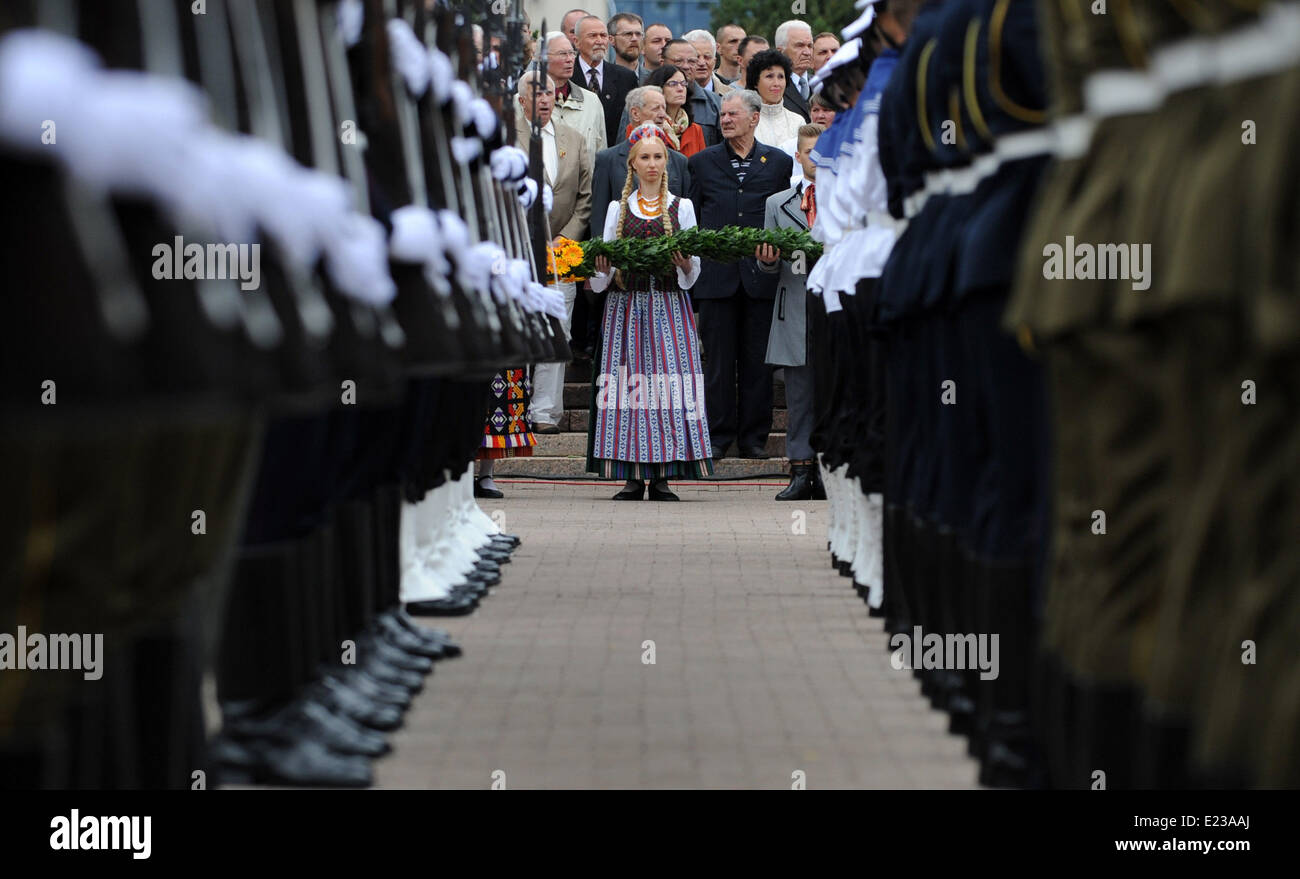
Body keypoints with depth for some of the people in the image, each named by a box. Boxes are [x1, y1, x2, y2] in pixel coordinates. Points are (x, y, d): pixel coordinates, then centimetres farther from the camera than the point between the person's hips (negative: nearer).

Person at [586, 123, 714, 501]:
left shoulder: (681, 207, 10)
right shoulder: (618, 209, 12)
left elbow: (692, 275, 7)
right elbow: (604, 271, 10)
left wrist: (685, 264, -14)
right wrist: (601, 269, -11)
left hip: (669, 307, -1)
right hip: (626, 305, 1)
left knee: (668, 378, -9)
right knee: (630, 380, -6)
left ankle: (662, 476, -7)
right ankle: (633, 476, -3)